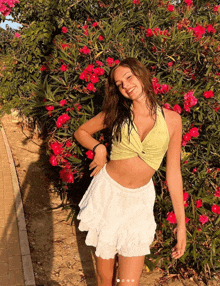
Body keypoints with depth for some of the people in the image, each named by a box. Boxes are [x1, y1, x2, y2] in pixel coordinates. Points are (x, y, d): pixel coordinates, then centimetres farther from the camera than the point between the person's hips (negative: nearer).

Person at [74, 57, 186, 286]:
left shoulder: (172, 120, -5)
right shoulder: (116, 113, -3)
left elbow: (173, 173, -2)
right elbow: (80, 132, 12)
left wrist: (181, 223, -1)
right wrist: (98, 147, -9)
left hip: (139, 200, 0)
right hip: (107, 191, 1)